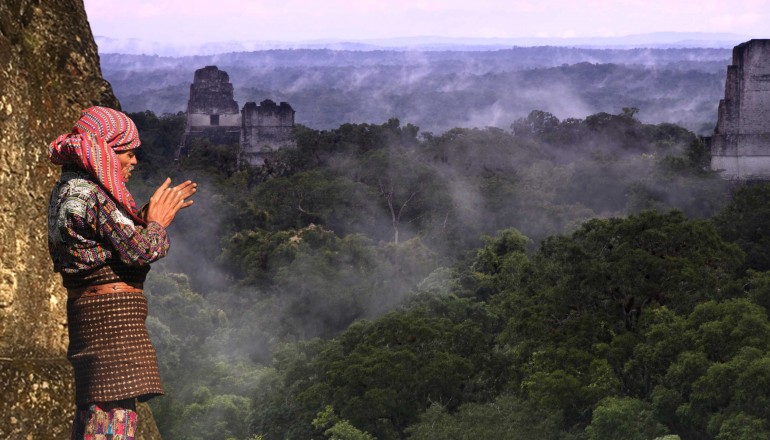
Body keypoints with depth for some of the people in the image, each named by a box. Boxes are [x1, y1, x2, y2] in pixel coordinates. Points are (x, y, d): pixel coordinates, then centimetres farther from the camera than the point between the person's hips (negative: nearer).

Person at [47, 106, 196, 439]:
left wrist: (149, 214, 18)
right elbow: (140, 249, -17)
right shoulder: (97, 193, -15)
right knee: (114, 410, -10)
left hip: (84, 310, 10)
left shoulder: (67, 190, 15)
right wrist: (157, 221, 1)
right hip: (113, 312, -10)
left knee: (93, 408, 16)